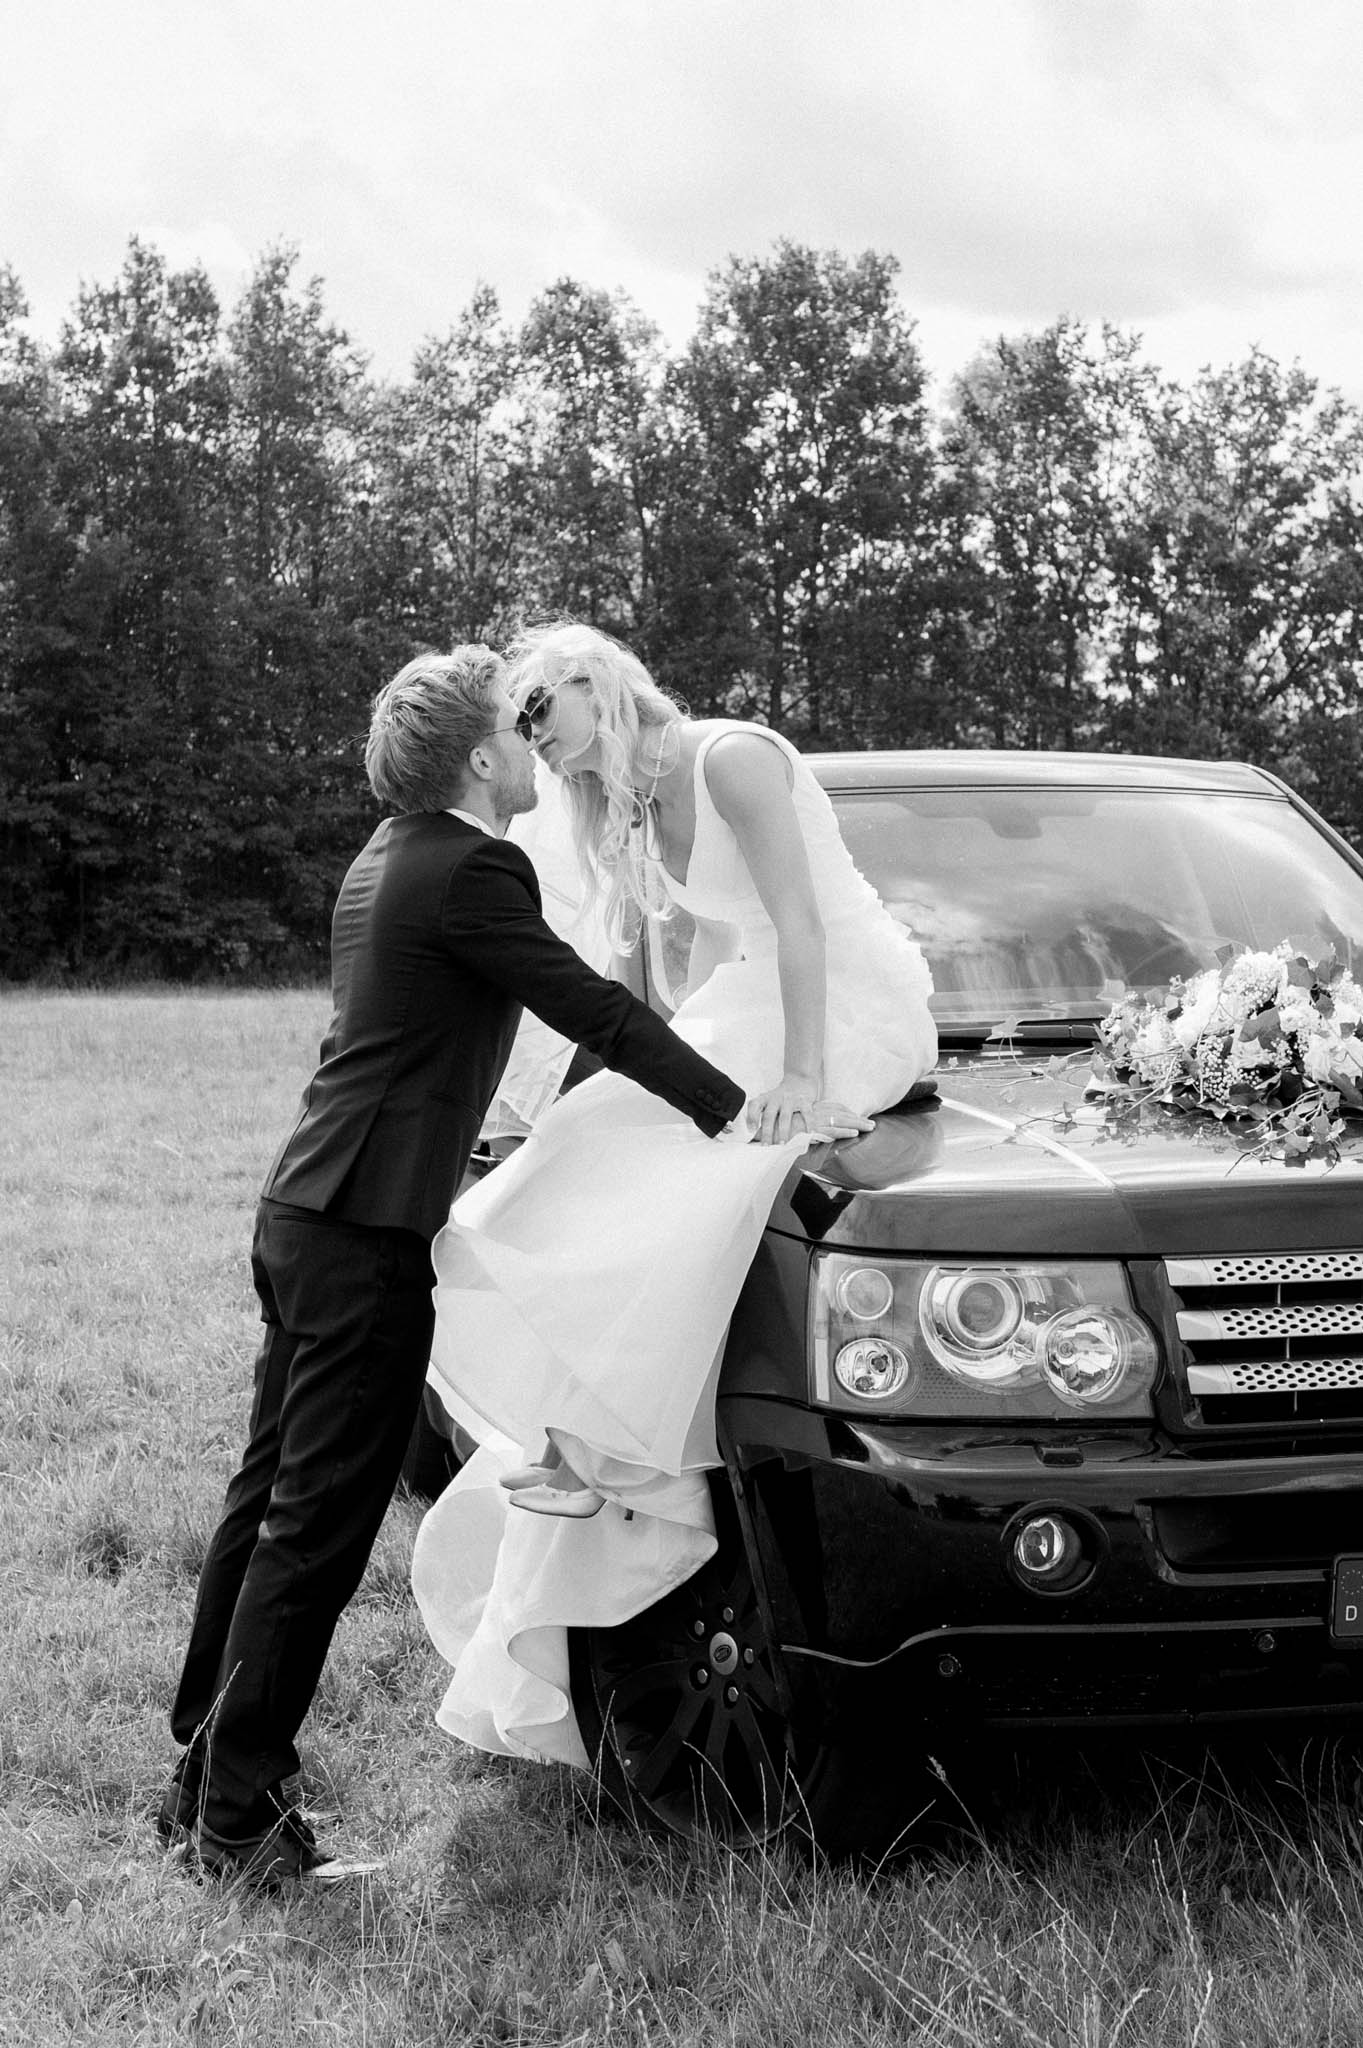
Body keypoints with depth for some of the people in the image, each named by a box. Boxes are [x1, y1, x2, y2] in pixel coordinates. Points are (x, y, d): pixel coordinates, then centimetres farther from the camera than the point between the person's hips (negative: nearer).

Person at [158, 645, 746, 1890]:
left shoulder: (393, 858, 15)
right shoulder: (470, 870, -14)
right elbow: (593, 1012, -12)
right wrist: (733, 1109, -3)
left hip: (303, 1216, 10)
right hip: (363, 1236, -10)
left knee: (273, 1501, 16)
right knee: (315, 1528, -3)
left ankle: (205, 1773, 25)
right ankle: (239, 1812, 3)